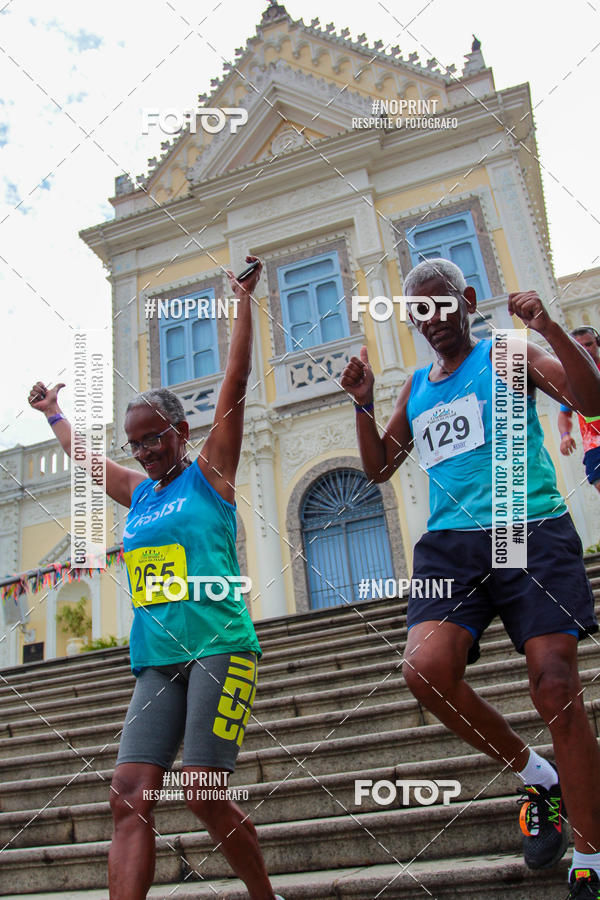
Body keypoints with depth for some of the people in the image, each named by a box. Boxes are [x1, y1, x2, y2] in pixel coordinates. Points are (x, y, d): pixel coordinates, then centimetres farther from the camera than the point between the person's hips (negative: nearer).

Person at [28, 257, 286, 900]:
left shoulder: (209, 472, 5)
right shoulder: (138, 493, 19)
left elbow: (235, 382, 0)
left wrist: (243, 300, 3)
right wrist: (53, 413, 51)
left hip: (221, 647, -5)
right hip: (156, 659, 6)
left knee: (203, 795, -10)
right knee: (129, 798, -8)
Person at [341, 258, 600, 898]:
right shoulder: (415, 387, 23)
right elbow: (378, 467, 25)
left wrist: (546, 327, -14)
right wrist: (363, 405, 10)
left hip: (531, 532, -3)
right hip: (449, 544, 4)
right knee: (424, 667, -19)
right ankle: (536, 777, 7)